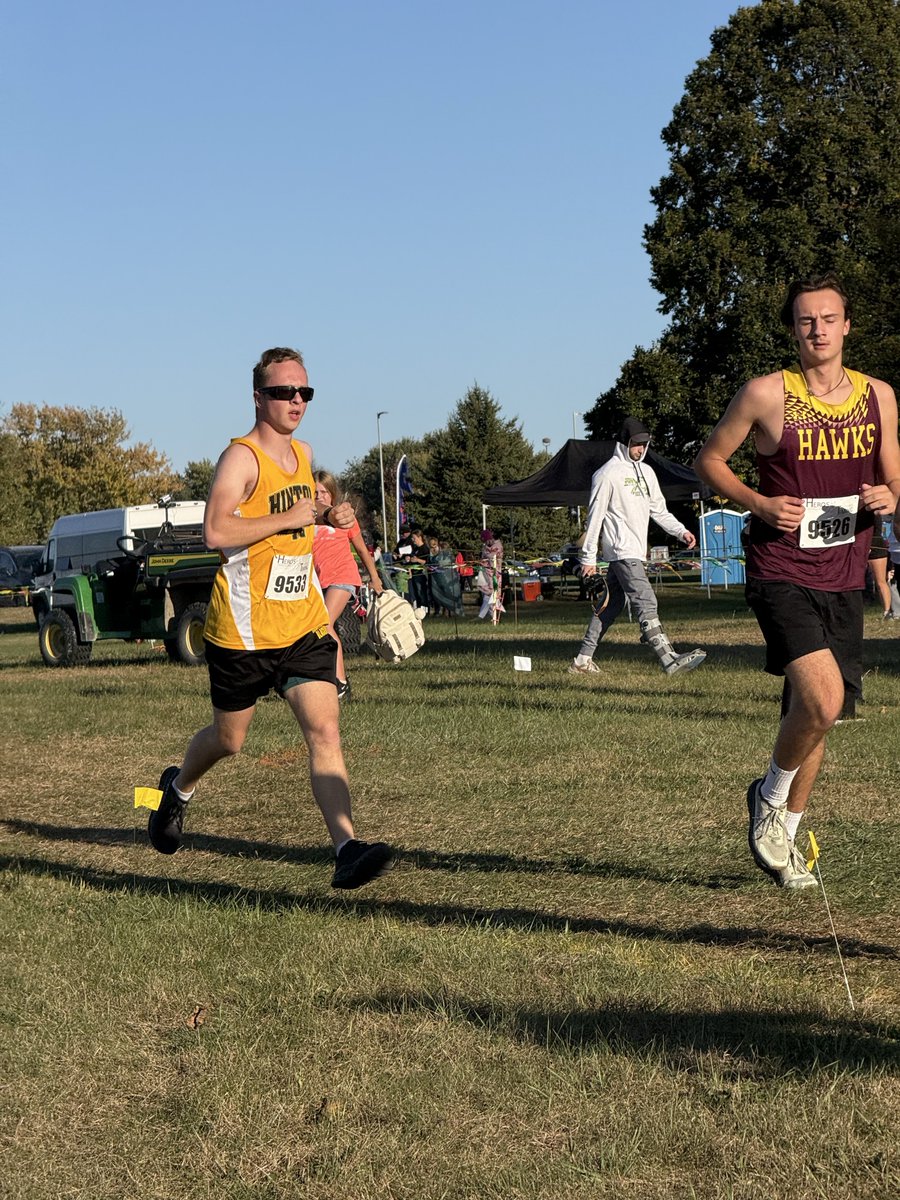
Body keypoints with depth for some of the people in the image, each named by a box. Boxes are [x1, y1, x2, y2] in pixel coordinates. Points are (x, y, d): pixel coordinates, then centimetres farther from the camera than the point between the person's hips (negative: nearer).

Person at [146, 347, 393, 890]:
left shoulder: (303, 454, 13)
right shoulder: (242, 457, -12)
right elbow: (216, 530, -26)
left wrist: (329, 516, 13)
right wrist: (289, 518, -23)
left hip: (303, 623, 5)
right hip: (244, 627, -5)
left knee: (325, 731, -10)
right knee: (230, 738, 12)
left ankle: (348, 849, -18)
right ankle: (178, 788, 44)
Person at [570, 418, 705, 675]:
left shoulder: (646, 471, 18)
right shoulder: (608, 473, -6)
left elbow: (658, 509, 22)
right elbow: (595, 517, -7)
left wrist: (681, 531, 6)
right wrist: (588, 558, -8)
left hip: (636, 551, 9)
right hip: (622, 551, -9)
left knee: (611, 606, 11)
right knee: (646, 604, -16)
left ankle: (583, 660, 18)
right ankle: (670, 661, -24)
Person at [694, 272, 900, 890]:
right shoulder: (766, 394, -6)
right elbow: (710, 459, 4)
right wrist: (760, 503, -11)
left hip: (844, 581, 5)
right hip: (782, 575, -5)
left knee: (817, 711, 12)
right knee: (822, 701, -22)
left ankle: (784, 837, 31)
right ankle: (770, 796, 7)